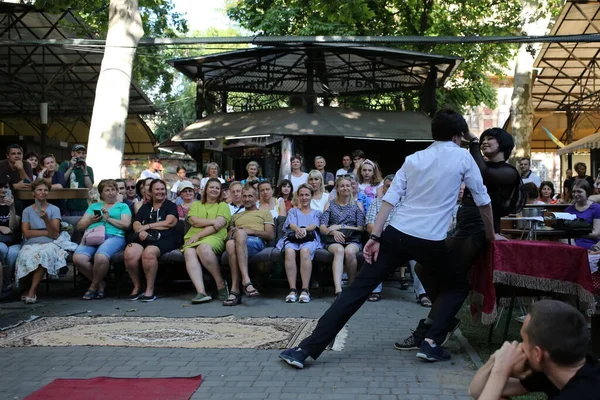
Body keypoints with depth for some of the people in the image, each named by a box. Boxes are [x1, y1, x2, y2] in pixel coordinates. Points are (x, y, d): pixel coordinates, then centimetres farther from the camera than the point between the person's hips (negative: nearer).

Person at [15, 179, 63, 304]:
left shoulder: (54, 209, 10)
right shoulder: (27, 211, 14)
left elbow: (55, 234, -2)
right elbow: (26, 233, 1)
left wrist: (46, 219, -17)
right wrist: (47, 232, -4)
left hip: (49, 244, -1)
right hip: (30, 245, 1)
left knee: (44, 254, -37)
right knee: (27, 256, -35)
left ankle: (32, 290, -27)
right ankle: (31, 290, -14)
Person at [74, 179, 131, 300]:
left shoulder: (122, 206, 22)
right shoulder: (93, 206, 31)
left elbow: (126, 224, 4)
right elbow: (79, 226, 23)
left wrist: (108, 218, -1)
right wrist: (91, 220, 3)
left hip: (114, 236, -3)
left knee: (101, 257, -38)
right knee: (78, 258, -30)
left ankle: (94, 286, -10)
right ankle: (100, 283, -6)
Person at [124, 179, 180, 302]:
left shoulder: (170, 205, 17)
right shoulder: (144, 207, 28)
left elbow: (168, 223, 0)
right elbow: (136, 225, 15)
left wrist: (147, 226, 2)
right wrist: (141, 231, -9)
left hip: (164, 238, -3)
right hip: (143, 238, 4)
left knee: (149, 253, -38)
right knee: (130, 254, -30)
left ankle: (150, 289, -25)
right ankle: (137, 287, -11)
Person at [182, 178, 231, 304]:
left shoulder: (223, 206, 17)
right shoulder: (196, 205, 26)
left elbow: (218, 226, -1)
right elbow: (194, 221, 5)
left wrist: (198, 235, -10)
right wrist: (213, 221, -5)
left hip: (214, 238, -3)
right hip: (193, 239, 3)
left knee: (203, 248, -38)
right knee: (189, 253, -33)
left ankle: (221, 283, -22)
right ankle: (201, 292, -44)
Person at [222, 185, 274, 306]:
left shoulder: (265, 213, 28)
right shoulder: (236, 216, 41)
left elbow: (270, 235, 12)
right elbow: (228, 236, 28)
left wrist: (250, 231, -3)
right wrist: (232, 233, 2)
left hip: (257, 241, -3)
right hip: (237, 241, 3)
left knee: (240, 234, -41)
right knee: (230, 243, -39)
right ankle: (246, 281, -47)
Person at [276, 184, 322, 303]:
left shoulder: (316, 212, 28)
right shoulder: (293, 211, 29)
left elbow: (314, 225, 5)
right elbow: (291, 224, 6)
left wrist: (305, 229, -20)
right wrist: (297, 229, -20)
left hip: (310, 239, -1)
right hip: (292, 238, 1)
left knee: (305, 251, -38)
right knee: (289, 251, -37)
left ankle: (305, 290, -40)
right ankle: (292, 290, -39)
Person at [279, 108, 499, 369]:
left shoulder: (413, 159, 15)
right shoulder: (463, 157, 8)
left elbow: (390, 198, 5)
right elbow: (483, 200, 14)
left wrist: (375, 236, 2)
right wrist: (490, 234, 28)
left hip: (397, 234, 3)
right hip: (431, 241, -3)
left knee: (358, 289, 2)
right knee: (459, 286, 24)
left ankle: (307, 349, -2)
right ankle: (432, 343, 9)